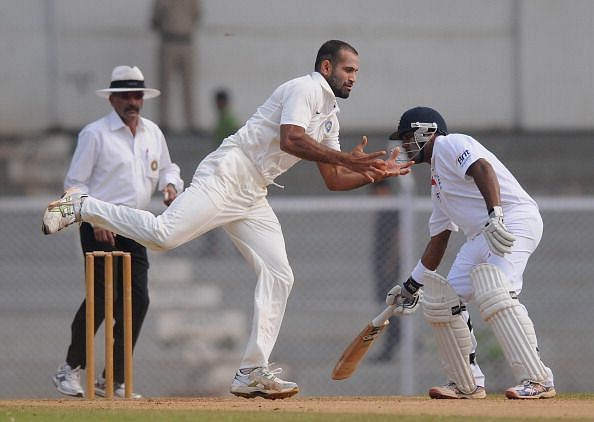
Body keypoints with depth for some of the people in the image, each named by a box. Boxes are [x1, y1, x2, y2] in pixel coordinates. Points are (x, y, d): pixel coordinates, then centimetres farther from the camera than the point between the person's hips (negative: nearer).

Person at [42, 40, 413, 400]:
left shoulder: (330, 116, 22)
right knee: (163, 234, -26)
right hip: (227, 176, -10)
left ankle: (253, 373, 2)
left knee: (279, 276, 1)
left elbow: (334, 180, 24)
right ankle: (81, 207, -8)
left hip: (252, 199, 10)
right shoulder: (305, 89, -6)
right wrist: (347, 159, -21)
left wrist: (375, 173, 9)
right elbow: (290, 140, -22)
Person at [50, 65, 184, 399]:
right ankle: (71, 369, 1)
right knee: (102, 298, -14)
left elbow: (167, 167, 26)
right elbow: (75, 183, -5)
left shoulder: (153, 133, 14)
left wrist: (170, 183, 2)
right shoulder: (95, 134, -5)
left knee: (138, 299, -2)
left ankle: (113, 379, 6)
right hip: (100, 228, -6)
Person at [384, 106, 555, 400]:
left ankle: (537, 381, -31)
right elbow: (438, 241, 32)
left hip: (514, 219, -10)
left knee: (494, 295, -28)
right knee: (441, 300, 6)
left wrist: (495, 216, -34)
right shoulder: (437, 182, 28)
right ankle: (467, 385, 13)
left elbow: (483, 169, -19)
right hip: (480, 237, 10)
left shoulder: (450, 145, 0)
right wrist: (412, 286, 33)